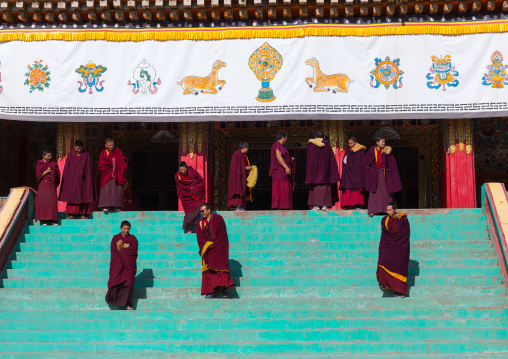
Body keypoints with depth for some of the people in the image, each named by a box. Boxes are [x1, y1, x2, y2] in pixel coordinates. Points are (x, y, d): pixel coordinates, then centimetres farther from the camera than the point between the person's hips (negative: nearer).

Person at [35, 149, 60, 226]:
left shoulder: (54, 164, 11)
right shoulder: (39, 164, 5)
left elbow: (57, 174, 8)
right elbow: (38, 175, -3)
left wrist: (52, 175, -9)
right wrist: (46, 171, -13)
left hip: (51, 185, 2)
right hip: (43, 185, -2)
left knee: (52, 201, -5)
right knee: (42, 201, -7)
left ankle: (52, 220, -3)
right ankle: (43, 220, -8)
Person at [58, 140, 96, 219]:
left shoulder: (86, 155, 1)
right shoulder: (70, 154, 4)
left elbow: (89, 168, 0)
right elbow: (66, 167, 5)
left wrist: (88, 179, -6)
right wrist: (66, 178, -2)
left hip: (82, 179, -1)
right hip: (72, 178, 1)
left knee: (83, 196, -1)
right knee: (72, 195, -3)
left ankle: (83, 213, 0)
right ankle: (72, 214, -4)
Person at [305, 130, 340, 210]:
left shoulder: (310, 144, -1)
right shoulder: (327, 144, 1)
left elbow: (309, 158, -3)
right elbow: (331, 158, 0)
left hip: (314, 167, 0)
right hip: (324, 167, 0)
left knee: (315, 186, 4)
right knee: (325, 186, 5)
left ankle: (316, 205, -3)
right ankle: (325, 205, -1)